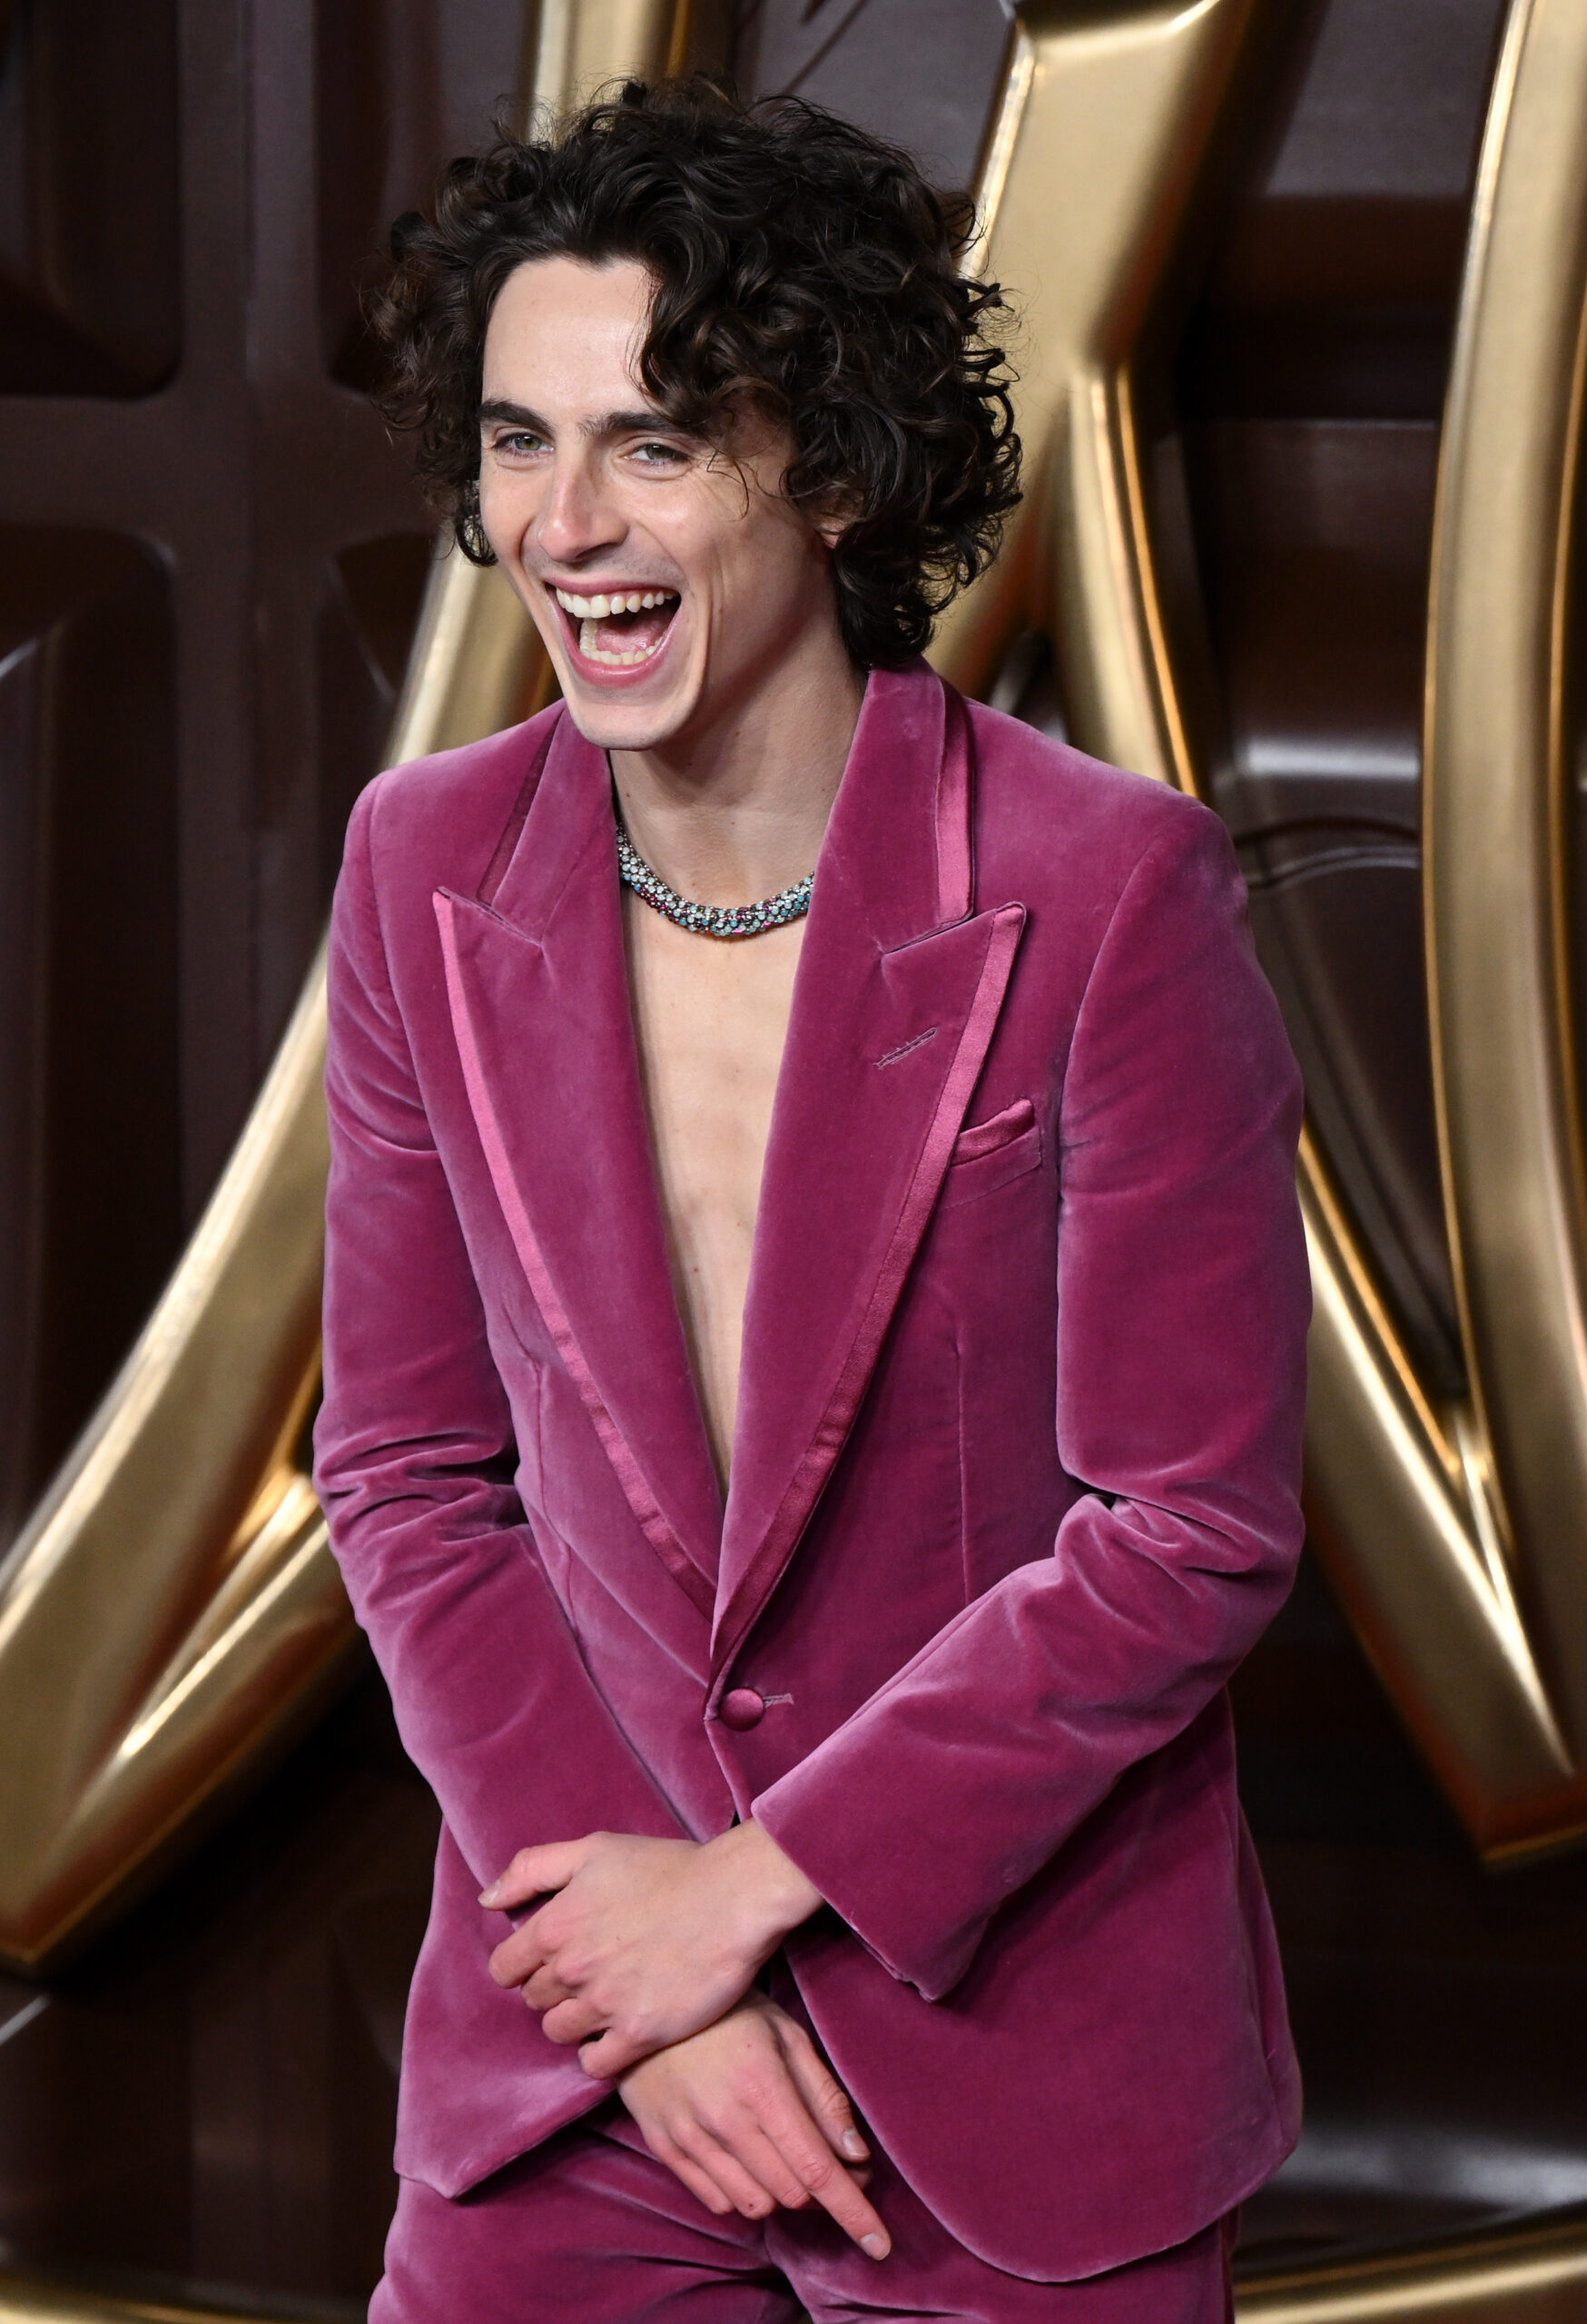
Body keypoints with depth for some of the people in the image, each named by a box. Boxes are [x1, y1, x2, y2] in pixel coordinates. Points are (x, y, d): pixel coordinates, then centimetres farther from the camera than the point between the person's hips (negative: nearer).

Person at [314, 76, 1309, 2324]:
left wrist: (758, 1881, -12)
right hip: (574, 2027, 3)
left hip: (1024, 2053, -3)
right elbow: (408, 1473, 2)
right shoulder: (429, 867, -1)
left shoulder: (1111, 891, -14)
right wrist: (642, 1989, -7)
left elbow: (1198, 1530, -12)